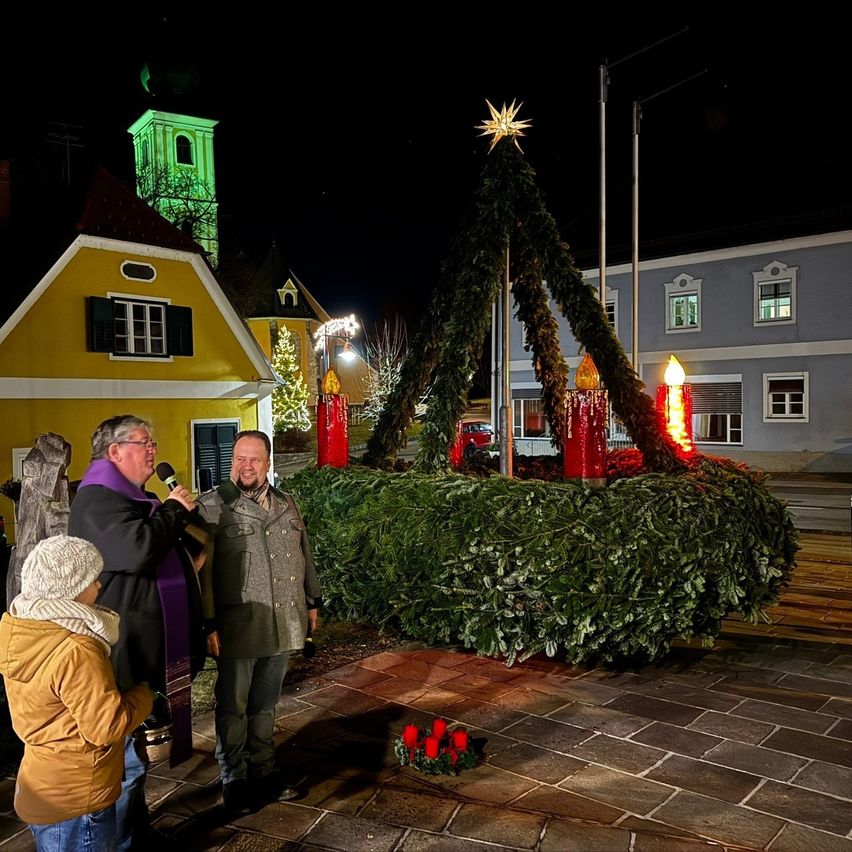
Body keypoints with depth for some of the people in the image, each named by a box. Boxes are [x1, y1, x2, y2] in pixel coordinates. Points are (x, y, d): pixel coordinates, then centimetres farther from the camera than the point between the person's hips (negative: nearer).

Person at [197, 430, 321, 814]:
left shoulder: (285, 504, 9)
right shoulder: (212, 506, -10)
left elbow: (303, 554, 17)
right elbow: (201, 569, -13)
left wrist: (312, 601, 18)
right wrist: (208, 624, -16)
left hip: (283, 625, 5)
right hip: (238, 627, -5)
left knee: (265, 706, 19)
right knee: (232, 707, 10)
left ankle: (264, 773, 35)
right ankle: (234, 781, 27)